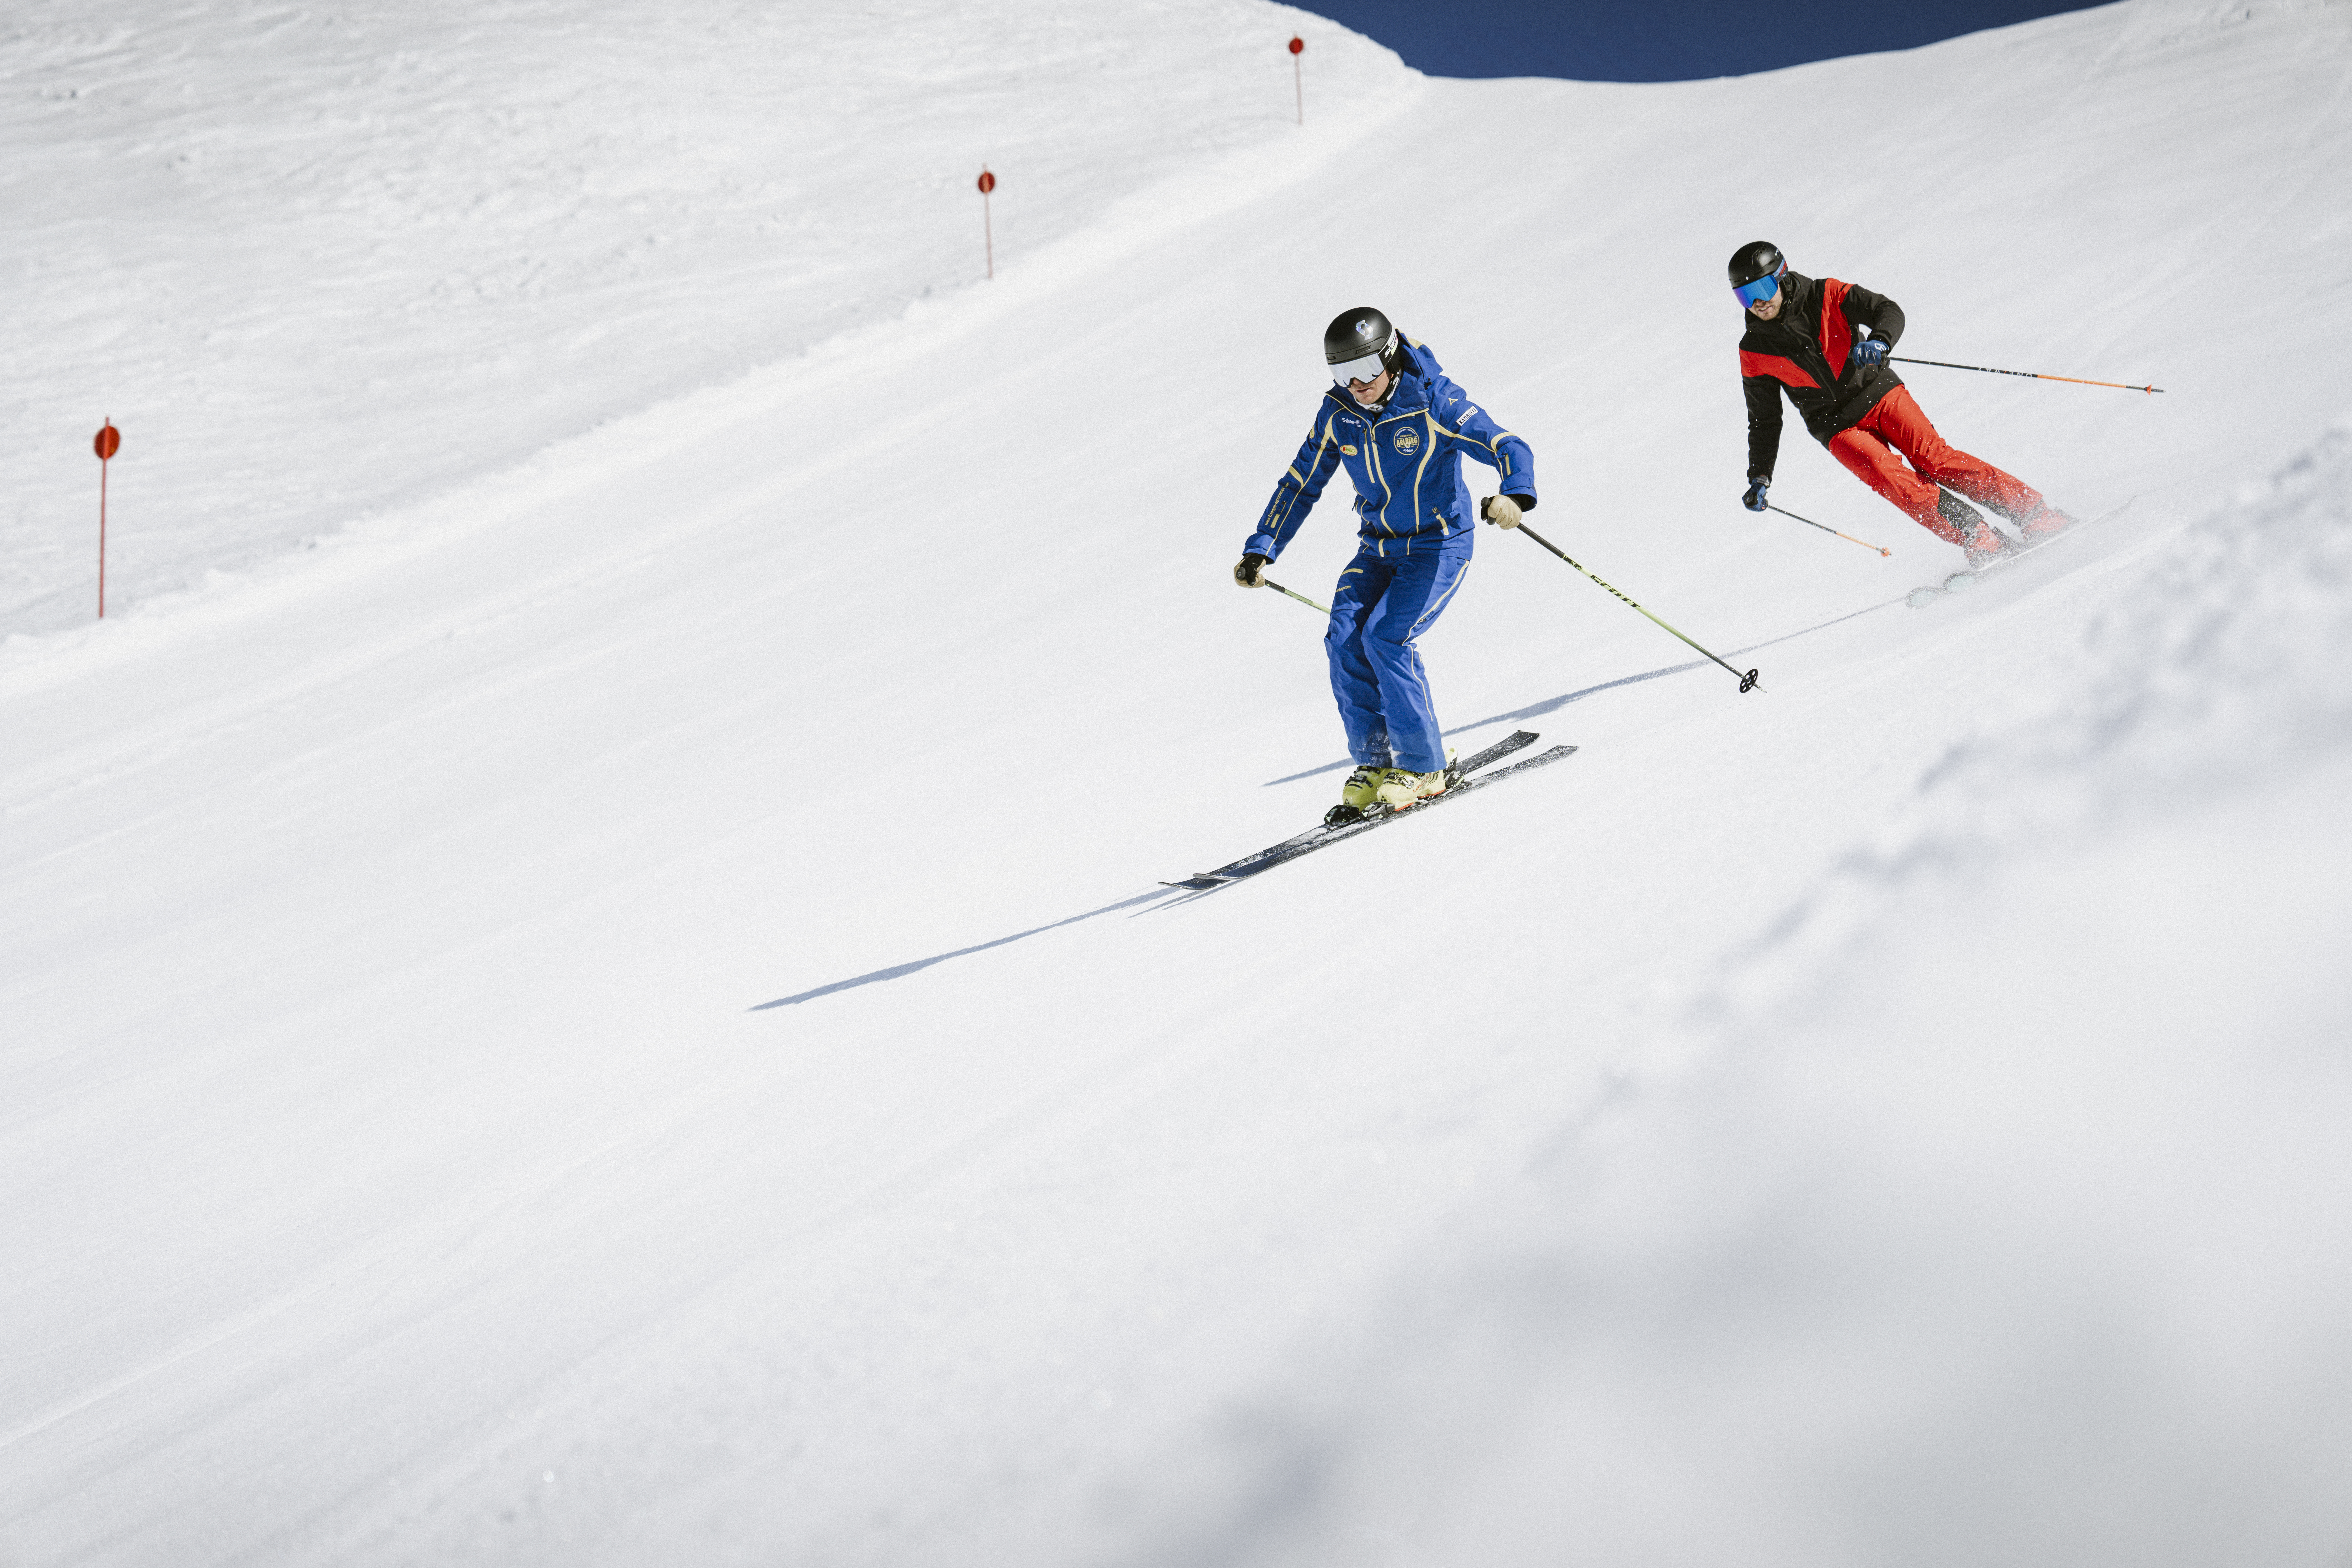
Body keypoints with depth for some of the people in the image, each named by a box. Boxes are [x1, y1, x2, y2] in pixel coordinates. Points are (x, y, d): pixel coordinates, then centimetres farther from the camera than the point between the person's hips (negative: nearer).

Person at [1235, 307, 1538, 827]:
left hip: (1439, 546, -5)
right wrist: (1261, 550, 0)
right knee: (1345, 638, -16)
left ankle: (1423, 768, -11)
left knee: (1385, 638, -23)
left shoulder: (1433, 401, -18)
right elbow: (1301, 484, 7)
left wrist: (1514, 495, -43)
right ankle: (1373, 766, -3)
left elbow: (1510, 448, -22)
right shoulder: (1338, 414, -3)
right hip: (1378, 549, 5)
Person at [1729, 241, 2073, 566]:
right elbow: (1765, 420, 9)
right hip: (1839, 429, 1)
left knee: (1934, 459, -17)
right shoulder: (1755, 353, -1)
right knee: (1894, 481, -22)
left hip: (1878, 393, -1)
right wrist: (1760, 476, 1)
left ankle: (2038, 516, -14)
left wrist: (1878, 341, -34)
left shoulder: (1825, 296, -6)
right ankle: (1983, 541, -23)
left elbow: (1889, 311, -12)